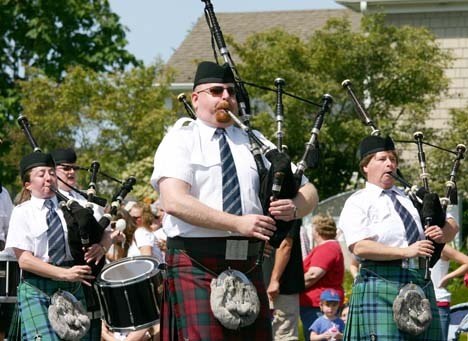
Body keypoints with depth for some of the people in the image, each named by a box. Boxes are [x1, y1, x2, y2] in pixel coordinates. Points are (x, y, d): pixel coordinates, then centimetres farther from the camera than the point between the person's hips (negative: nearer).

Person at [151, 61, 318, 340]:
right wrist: (237, 223, -20)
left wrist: (293, 208, -9)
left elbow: (309, 191, 17)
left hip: (248, 266, 5)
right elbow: (174, 201, -15)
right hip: (196, 267, -5)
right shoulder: (180, 141, 2)